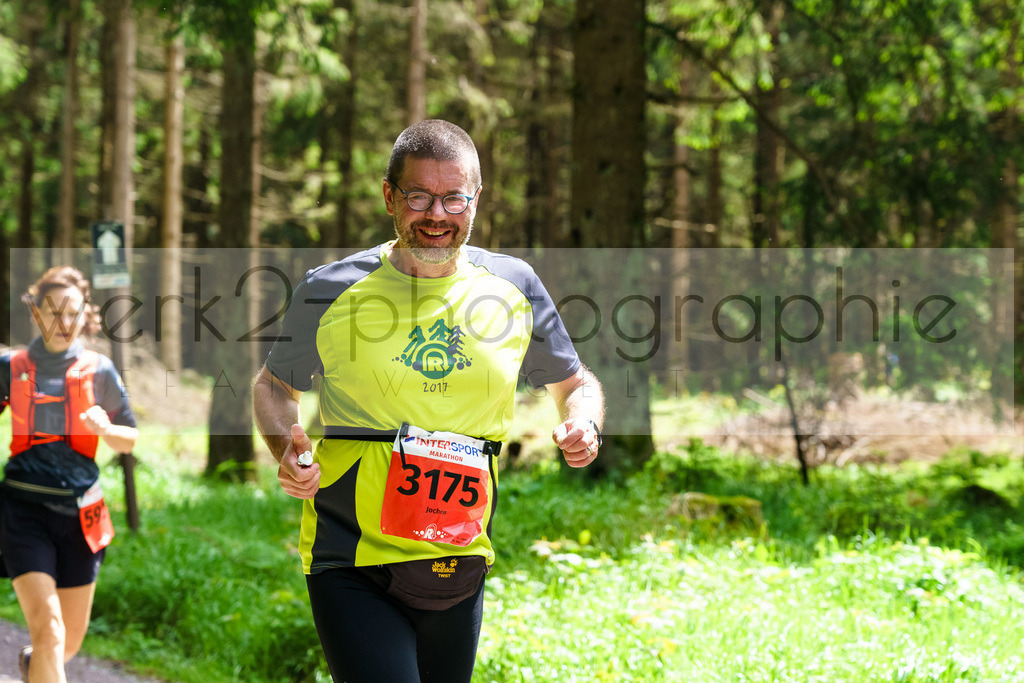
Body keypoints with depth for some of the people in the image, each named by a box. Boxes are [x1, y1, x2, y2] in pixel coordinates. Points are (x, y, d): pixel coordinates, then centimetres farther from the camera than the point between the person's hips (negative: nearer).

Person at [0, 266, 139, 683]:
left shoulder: (99, 371, 4)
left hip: (79, 512, 3)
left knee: (71, 640, 13)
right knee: (49, 631, -18)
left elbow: (129, 441, 12)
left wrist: (105, 428, -10)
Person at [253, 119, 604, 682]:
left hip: (459, 566, 4)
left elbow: (575, 384, 18)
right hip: (352, 567, -4)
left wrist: (582, 426, -5)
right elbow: (274, 386, 13)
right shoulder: (330, 291, -3)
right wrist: (287, 449, -7)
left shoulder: (512, 287, 4)